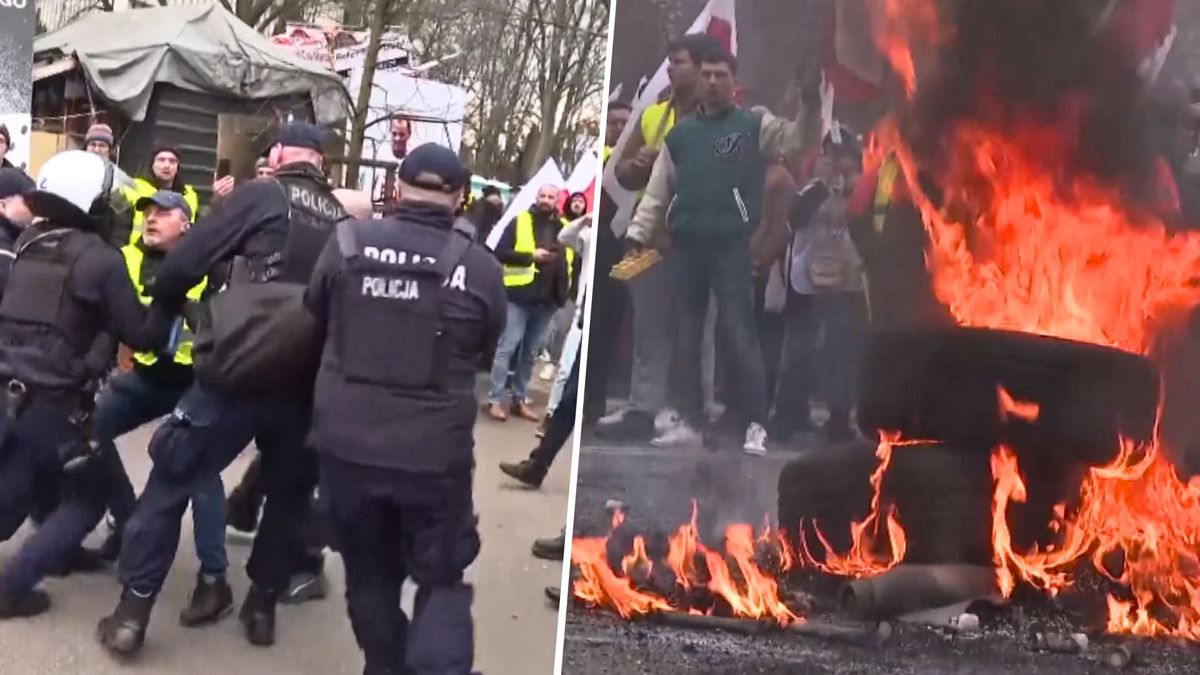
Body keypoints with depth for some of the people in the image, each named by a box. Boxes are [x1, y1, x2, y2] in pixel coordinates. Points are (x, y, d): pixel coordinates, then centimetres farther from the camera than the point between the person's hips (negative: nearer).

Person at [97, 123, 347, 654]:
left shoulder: (260, 196, -3)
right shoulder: (344, 221, 9)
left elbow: (183, 264, -5)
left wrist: (164, 310, 14)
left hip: (237, 375, -3)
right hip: (307, 386, 4)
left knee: (169, 484, 12)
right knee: (289, 495, 24)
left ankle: (133, 611, 15)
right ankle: (263, 605, 31)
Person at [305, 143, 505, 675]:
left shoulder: (348, 241, -6)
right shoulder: (481, 268, -10)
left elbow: (315, 311, 13)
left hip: (347, 443, 2)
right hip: (435, 454, -2)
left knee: (368, 574, 21)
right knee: (442, 580, 16)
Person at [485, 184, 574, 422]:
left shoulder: (565, 228, 10)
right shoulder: (520, 222, -1)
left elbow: (571, 259, 20)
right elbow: (500, 252, -7)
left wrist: (565, 286, 7)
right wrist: (531, 256, -16)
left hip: (547, 300, 4)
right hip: (519, 295, -4)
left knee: (530, 352, 12)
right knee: (507, 348, -4)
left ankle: (520, 400, 19)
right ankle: (495, 400, 1)